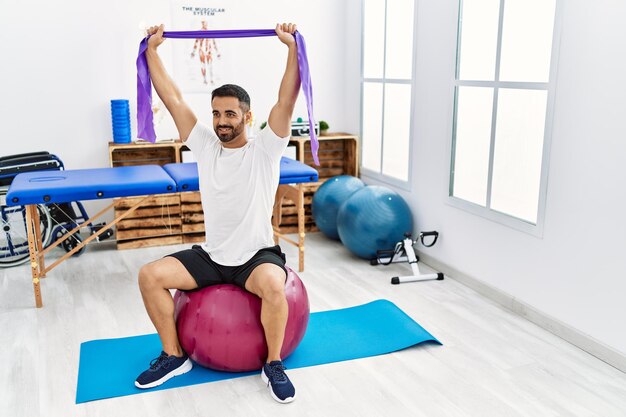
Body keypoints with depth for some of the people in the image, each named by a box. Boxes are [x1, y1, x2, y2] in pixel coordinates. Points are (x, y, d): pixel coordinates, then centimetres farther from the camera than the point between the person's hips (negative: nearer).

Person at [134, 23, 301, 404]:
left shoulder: (264, 150, -9)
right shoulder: (206, 145, 1)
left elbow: (287, 99, -20)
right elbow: (173, 98, 2)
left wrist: (292, 46, -26)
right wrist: (152, 49, 2)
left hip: (257, 255, -4)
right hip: (212, 256, 5)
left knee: (273, 284, -37)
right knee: (150, 275, -11)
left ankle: (274, 365, -12)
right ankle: (174, 356, 7)